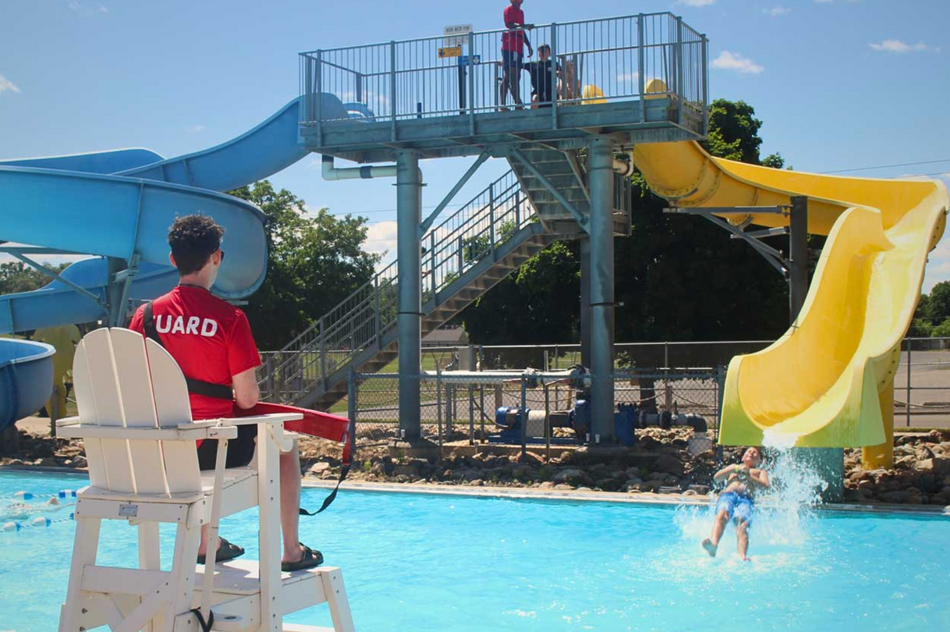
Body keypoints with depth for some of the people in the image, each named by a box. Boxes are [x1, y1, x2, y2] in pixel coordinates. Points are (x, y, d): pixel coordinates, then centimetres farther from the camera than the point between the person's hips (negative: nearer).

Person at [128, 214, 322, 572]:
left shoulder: (145, 315, -4)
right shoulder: (229, 318, -16)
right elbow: (247, 399, -14)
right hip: (216, 448, -5)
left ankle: (204, 543, 48)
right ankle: (291, 552, 28)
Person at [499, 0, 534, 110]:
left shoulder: (520, 12, 24)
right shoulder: (509, 9, -3)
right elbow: (510, 25, -19)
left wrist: (529, 46, 26)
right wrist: (525, 26, -34)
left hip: (518, 48, 10)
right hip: (510, 47, -10)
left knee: (507, 77, 5)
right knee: (514, 76, -15)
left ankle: (502, 104, 4)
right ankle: (518, 102, -21)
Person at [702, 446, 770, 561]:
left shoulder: (760, 472, 36)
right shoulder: (734, 466, 41)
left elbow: (765, 485, 13)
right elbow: (716, 478, 23)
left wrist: (748, 476, 4)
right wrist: (736, 469, 13)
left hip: (746, 499, -1)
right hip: (728, 495, 1)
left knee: (742, 525, -32)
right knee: (722, 515, -36)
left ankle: (743, 557, -56)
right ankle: (713, 544, -62)